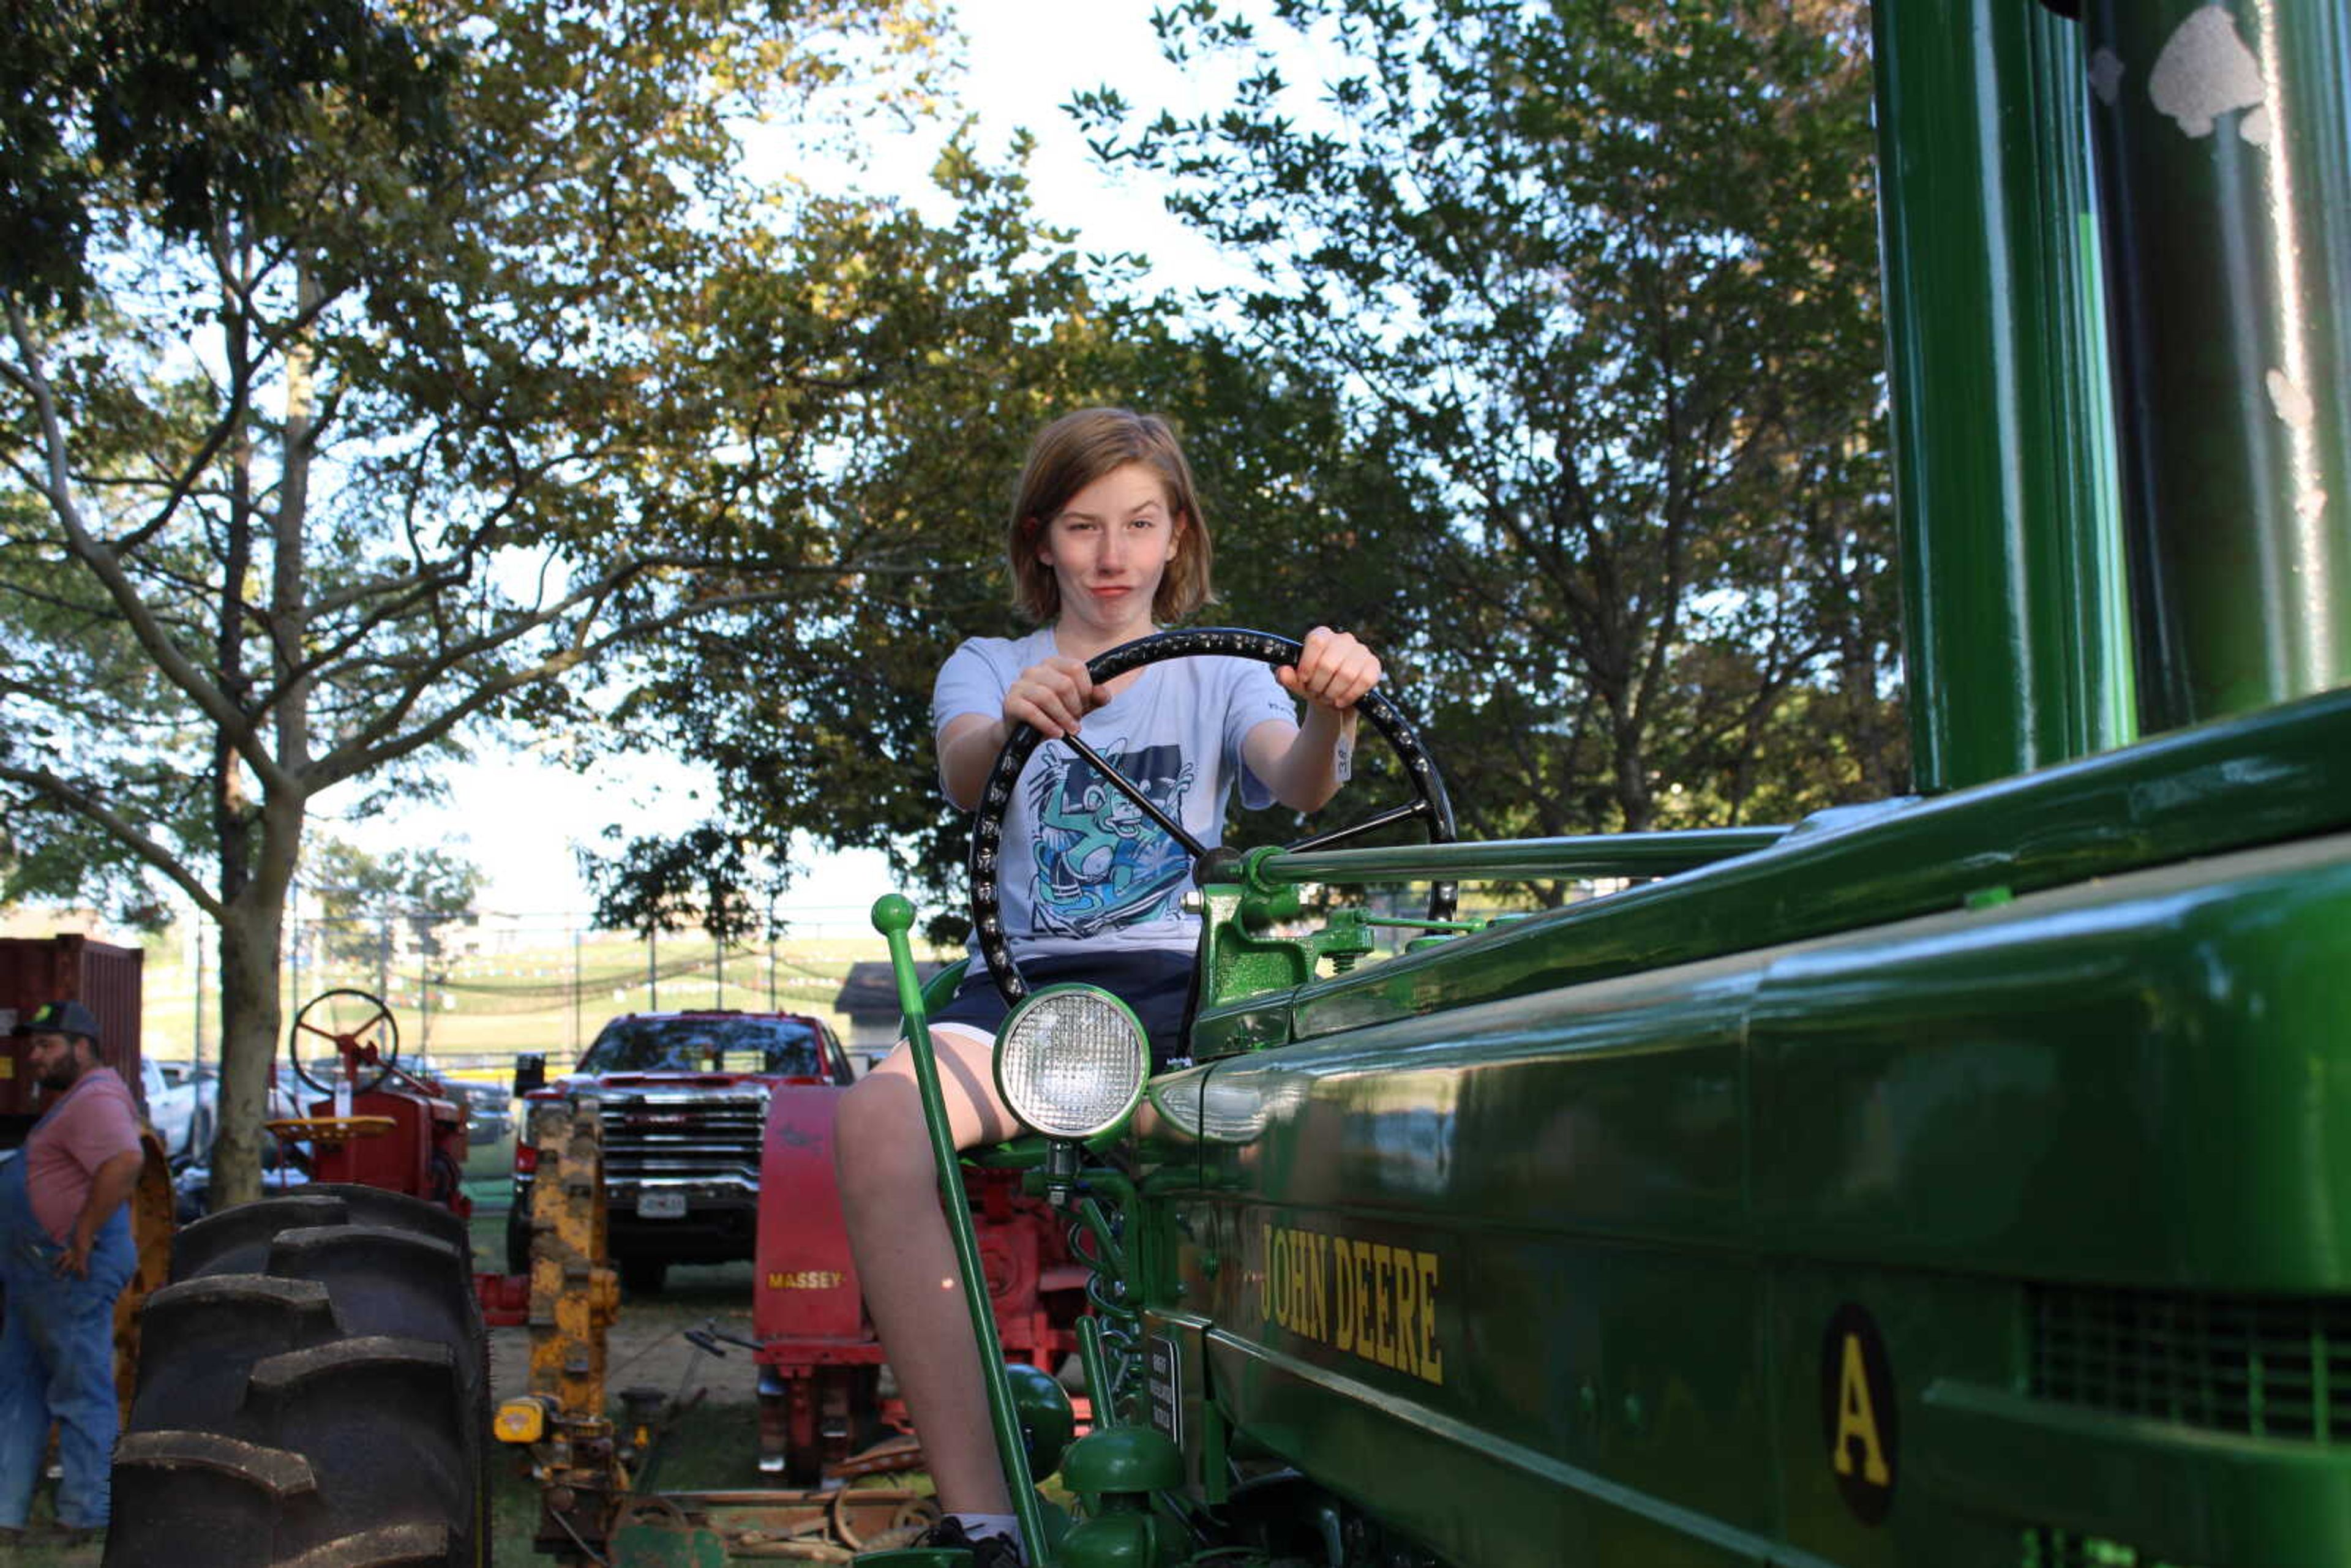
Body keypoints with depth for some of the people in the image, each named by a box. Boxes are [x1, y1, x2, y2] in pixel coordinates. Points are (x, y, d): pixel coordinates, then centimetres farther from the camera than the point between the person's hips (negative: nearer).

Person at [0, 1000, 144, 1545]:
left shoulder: (96, 1099, -17)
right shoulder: (72, 1100, 19)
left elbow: (125, 1162, -33)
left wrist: (83, 1238, -27)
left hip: (73, 1273, -11)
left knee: (81, 1395, -3)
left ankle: (82, 1519, 4)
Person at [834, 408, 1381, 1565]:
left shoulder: (1220, 678, 20)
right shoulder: (989, 666, 18)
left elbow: (1297, 786, -3)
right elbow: (958, 775, -6)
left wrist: (1328, 715, -28)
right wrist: (1013, 720, -31)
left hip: (1180, 984, 0)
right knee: (877, 1121, -34)